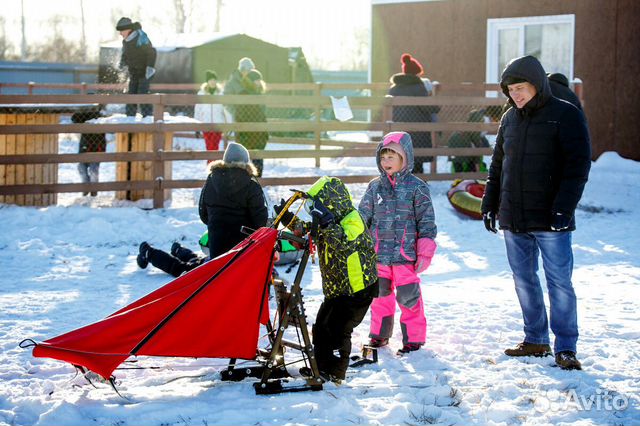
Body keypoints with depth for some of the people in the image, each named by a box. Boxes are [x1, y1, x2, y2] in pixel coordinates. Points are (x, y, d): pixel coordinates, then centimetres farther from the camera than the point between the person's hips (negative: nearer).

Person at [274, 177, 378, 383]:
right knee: (321, 327, 13)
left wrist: (327, 223, -42)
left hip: (357, 289, -9)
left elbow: (344, 243, -36)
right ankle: (321, 367, 26)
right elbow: (307, 231, 21)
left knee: (337, 328, -10)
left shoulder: (353, 220, -18)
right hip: (335, 289, 9)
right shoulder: (330, 223, 9)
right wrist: (289, 219, 6)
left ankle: (335, 373, 0)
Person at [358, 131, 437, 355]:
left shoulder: (417, 187, -4)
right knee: (380, 294, 14)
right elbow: (363, 217, 15)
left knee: (408, 296, -2)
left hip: (405, 255, -4)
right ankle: (379, 334, 28)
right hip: (378, 255, 4)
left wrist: (425, 253, -6)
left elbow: (426, 222, -2)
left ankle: (413, 337, 11)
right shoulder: (375, 187, 7)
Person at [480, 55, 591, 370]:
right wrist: (489, 204, 13)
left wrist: (564, 209, -18)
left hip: (550, 219, -6)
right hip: (513, 219, 6)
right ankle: (535, 339, 22)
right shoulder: (510, 119, 11)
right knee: (524, 280, 11)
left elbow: (578, 167, -11)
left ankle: (565, 348, 3)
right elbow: (497, 166, 19)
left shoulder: (566, 116, -7)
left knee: (559, 282, -4)